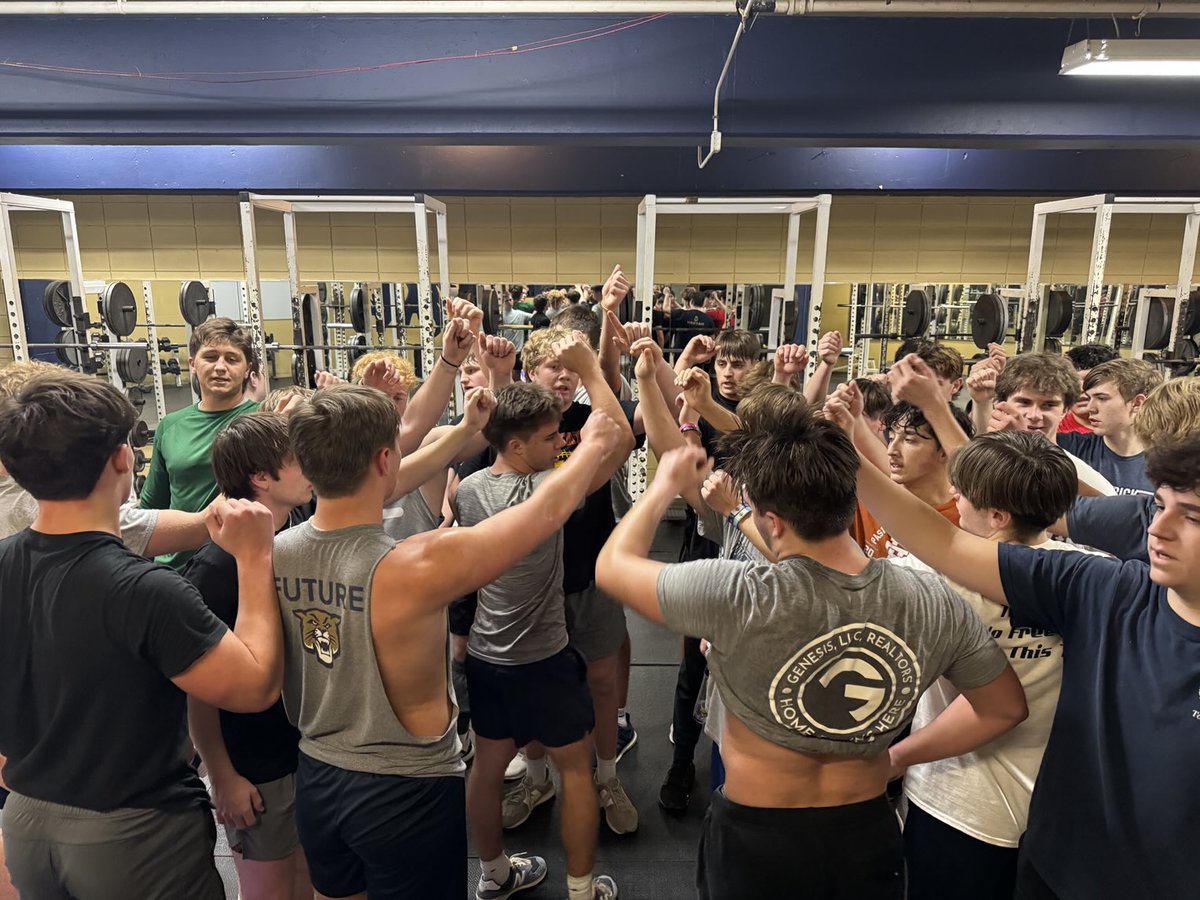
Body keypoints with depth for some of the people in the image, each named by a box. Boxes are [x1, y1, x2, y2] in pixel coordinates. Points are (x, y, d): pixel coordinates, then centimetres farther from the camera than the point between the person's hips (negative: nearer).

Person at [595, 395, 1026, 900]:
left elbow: (613, 564, -15)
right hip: (867, 840, 3)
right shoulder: (935, 606, -17)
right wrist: (901, 753, 5)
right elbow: (1005, 708, 0)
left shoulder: (735, 597, -30)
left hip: (754, 844, -3)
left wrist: (664, 486, 0)